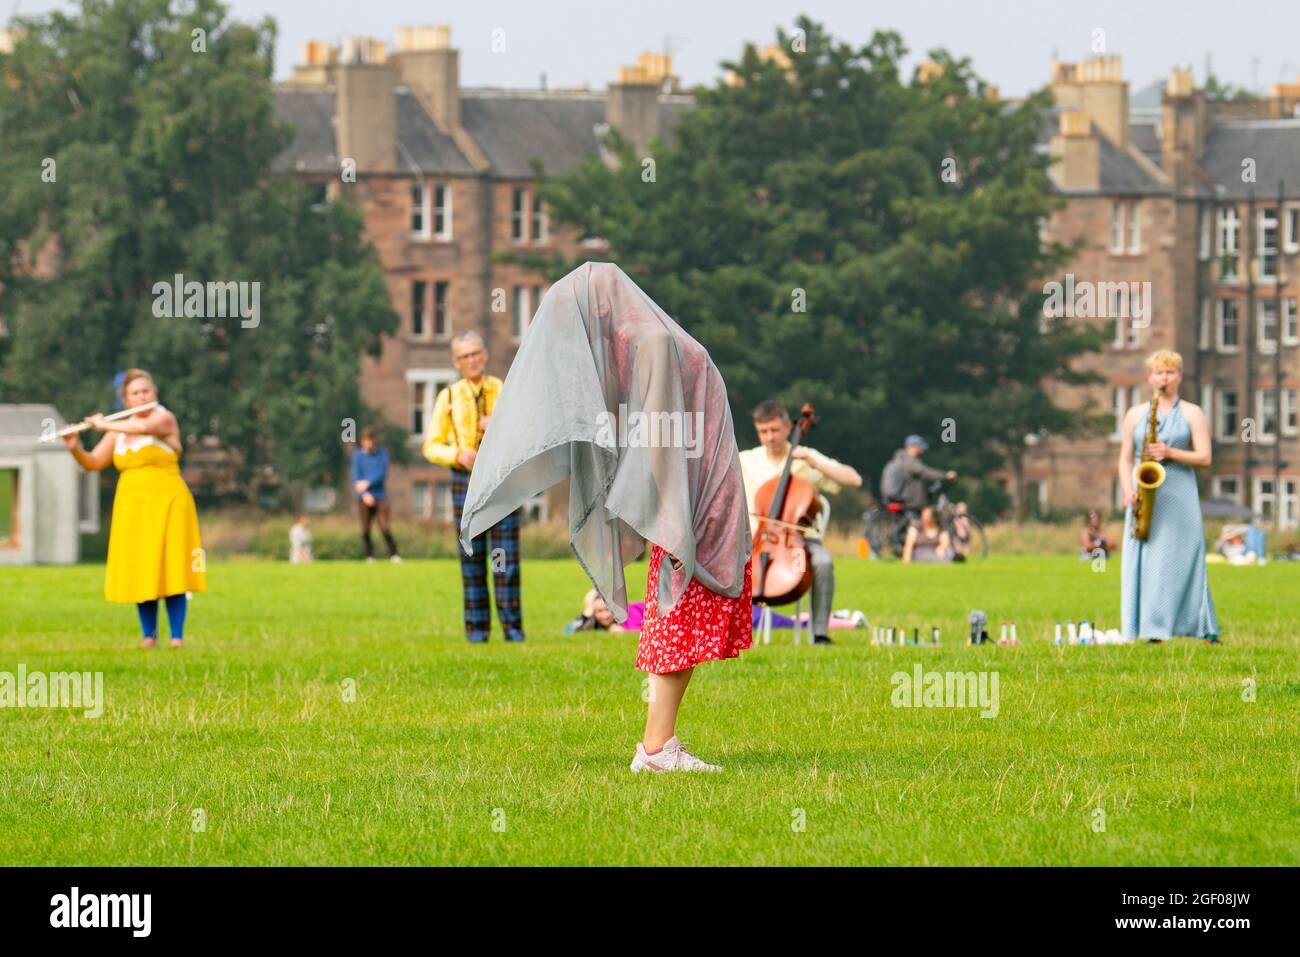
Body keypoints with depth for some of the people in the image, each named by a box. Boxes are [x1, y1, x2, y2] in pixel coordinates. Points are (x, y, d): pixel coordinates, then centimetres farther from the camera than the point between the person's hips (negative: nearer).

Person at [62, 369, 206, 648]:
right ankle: (149, 635, 7)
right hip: (132, 507, 5)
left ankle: (177, 636, -7)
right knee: (140, 572, 1)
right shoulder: (119, 430, 12)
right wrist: (75, 448, -9)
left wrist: (105, 425, -16)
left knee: (172, 570, -8)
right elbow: (93, 463, 11)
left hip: (166, 504, -5)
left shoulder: (164, 418, -4)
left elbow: (144, 427, -27)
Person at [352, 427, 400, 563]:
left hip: (380, 495, -1)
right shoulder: (358, 455, 6)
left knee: (384, 528, -11)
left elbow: (382, 474, -3)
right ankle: (369, 556, 8)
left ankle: (394, 555, -6)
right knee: (366, 530, 0)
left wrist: (367, 483, -15)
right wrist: (364, 493, -16)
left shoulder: (382, 453, 7)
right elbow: (356, 477, -1)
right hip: (364, 498, 1)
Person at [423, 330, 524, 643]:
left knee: (506, 556, -4)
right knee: (472, 557, 0)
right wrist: (458, 454, -12)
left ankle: (512, 626, 0)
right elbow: (432, 447, 6)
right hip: (466, 478, 0)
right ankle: (477, 627, 4)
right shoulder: (448, 397, 7)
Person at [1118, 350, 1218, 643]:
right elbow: (1125, 459, 12)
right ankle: (1146, 631, -6)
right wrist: (1128, 490, -6)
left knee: (1179, 561, -10)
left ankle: (1206, 630, -8)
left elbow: (1204, 458, 0)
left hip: (1178, 497, -2)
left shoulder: (1192, 414, 7)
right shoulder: (1135, 415, 14)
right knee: (1141, 561, -5)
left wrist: (1170, 453, -14)